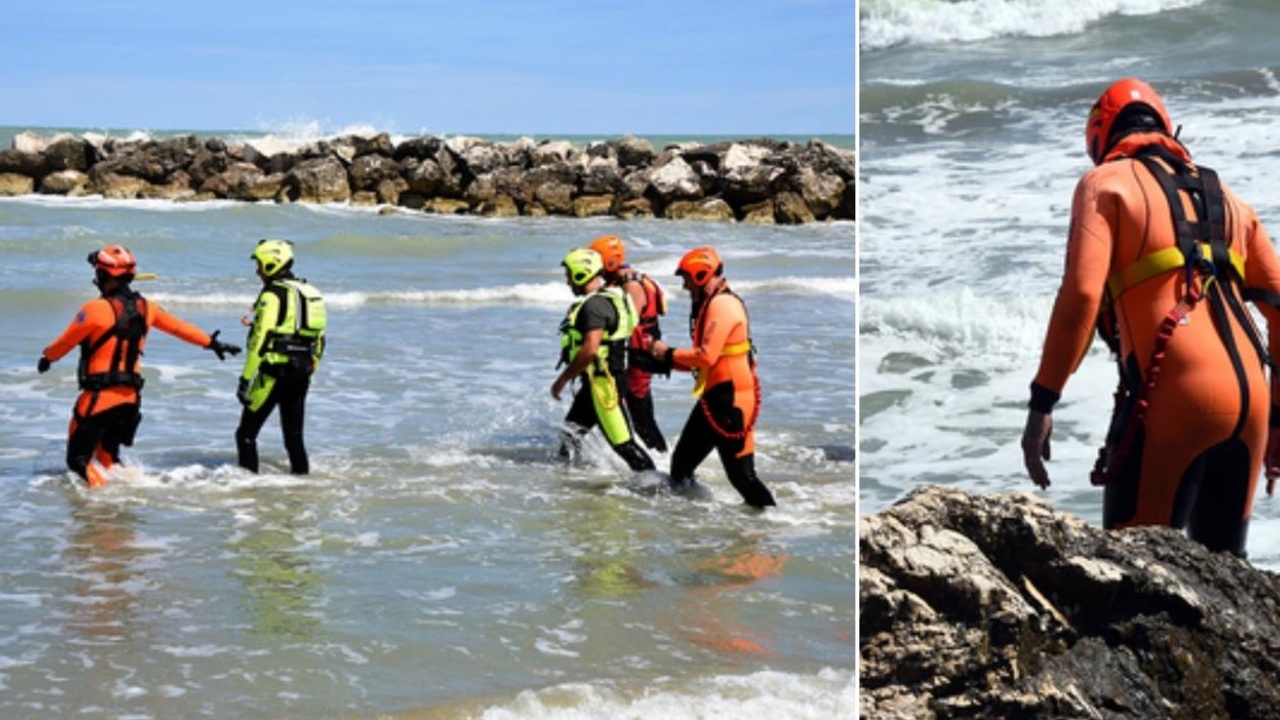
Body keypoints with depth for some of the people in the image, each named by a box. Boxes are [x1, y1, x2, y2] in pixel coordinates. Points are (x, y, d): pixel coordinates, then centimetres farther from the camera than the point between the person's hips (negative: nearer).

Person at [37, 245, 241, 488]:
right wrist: (212, 343, 33)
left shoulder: (96, 309, -15)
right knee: (108, 456, 23)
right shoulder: (144, 307, 5)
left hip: (99, 397, -7)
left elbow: (66, 341, -3)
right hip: (130, 397, 7)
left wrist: (47, 357, 18)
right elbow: (179, 327, 18)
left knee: (79, 459, -1)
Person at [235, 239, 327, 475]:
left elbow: (260, 339, -17)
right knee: (294, 435, 14)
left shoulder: (272, 294, -10)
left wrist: (246, 378, -17)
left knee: (246, 433, -1)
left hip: (275, 372, -8)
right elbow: (319, 340, 19)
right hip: (302, 375, 8)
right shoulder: (309, 292, 16)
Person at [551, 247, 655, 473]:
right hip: (596, 381, 11)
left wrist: (562, 379, -19)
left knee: (622, 443, -8)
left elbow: (590, 350, -28)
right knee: (570, 434, 18)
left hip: (604, 383, -11)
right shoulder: (605, 299, 13)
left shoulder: (595, 305, -19)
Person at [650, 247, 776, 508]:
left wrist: (669, 354, -9)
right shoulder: (710, 305, 17)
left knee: (741, 474, -10)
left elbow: (707, 356, -22)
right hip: (714, 397, 11)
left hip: (731, 399, -11)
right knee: (682, 462, 17)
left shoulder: (722, 305, -16)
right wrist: (668, 359, 8)